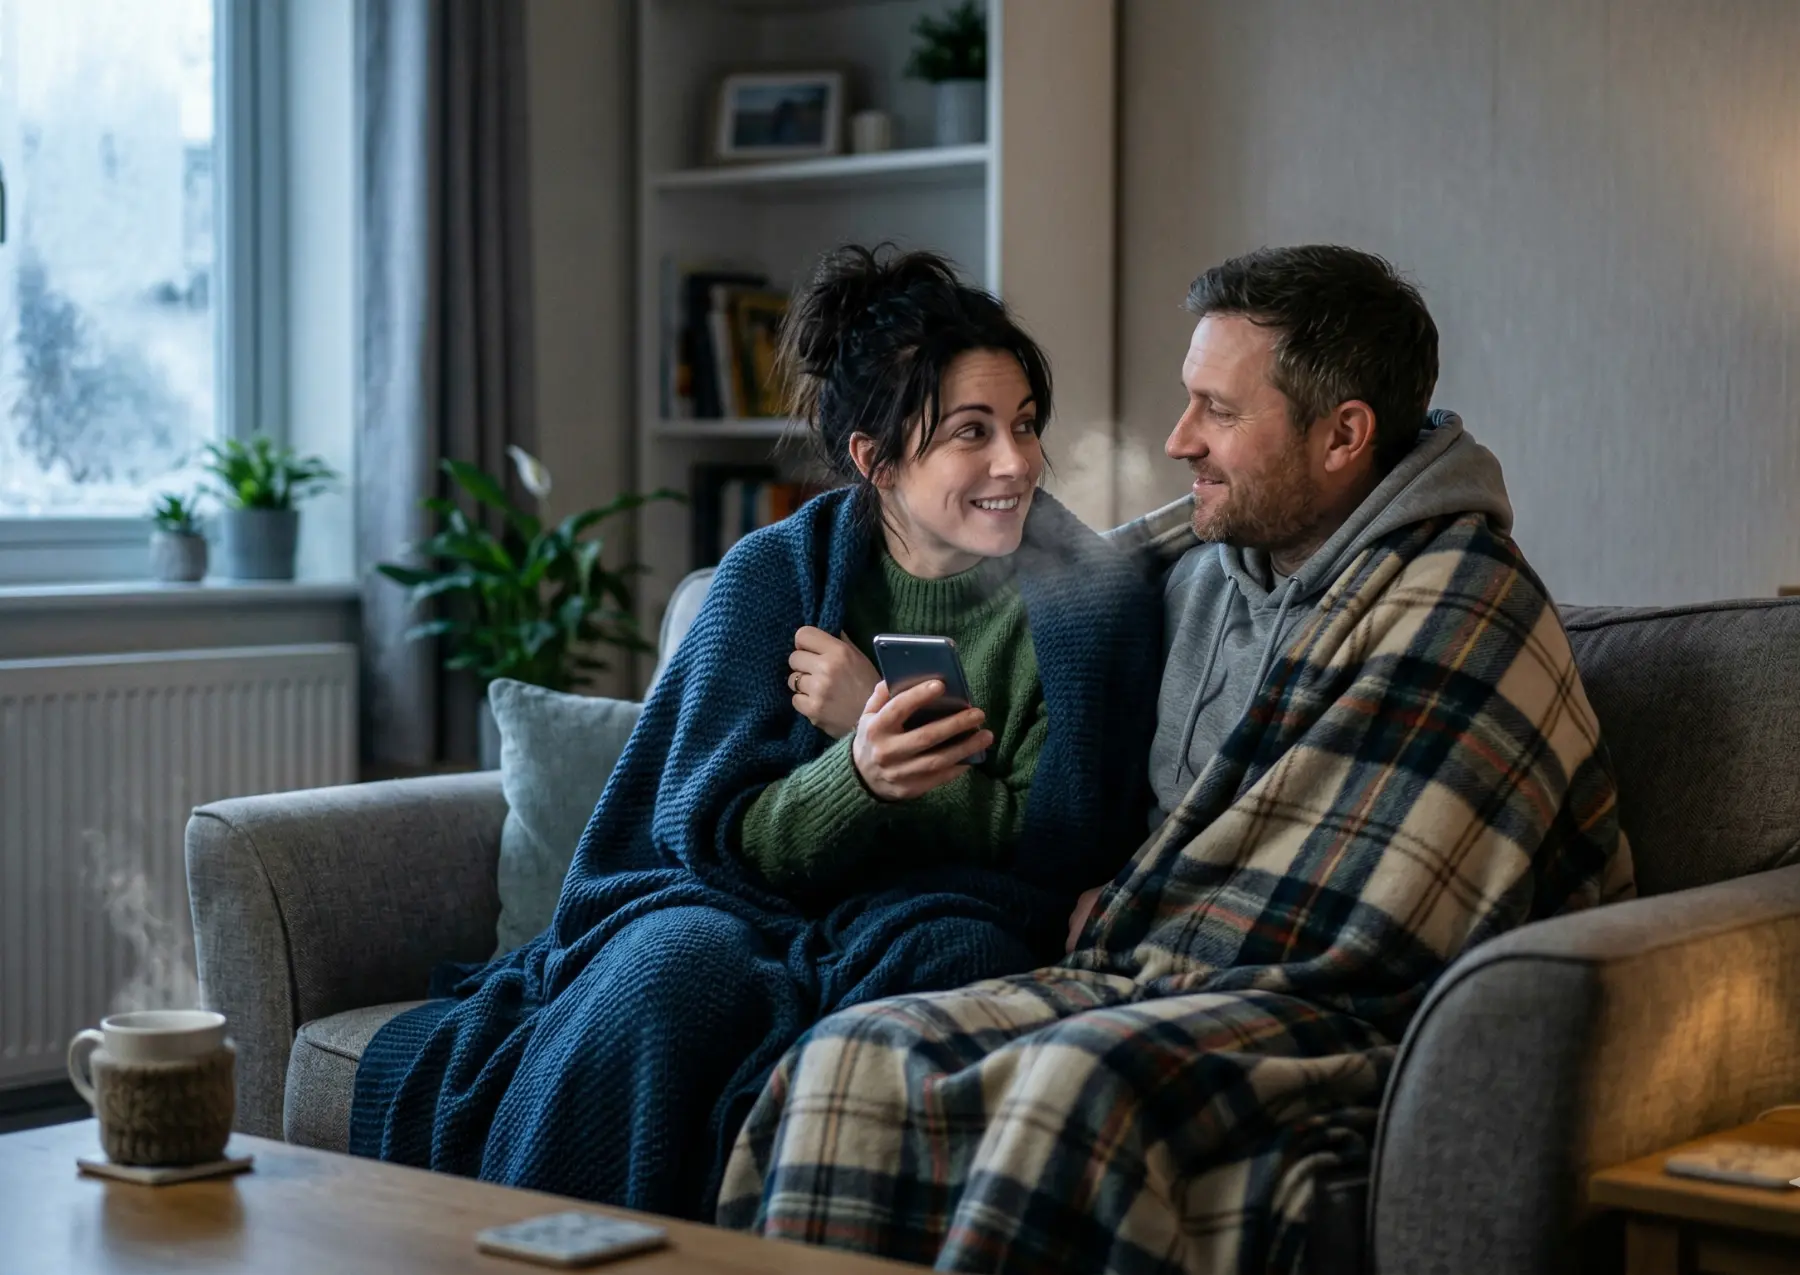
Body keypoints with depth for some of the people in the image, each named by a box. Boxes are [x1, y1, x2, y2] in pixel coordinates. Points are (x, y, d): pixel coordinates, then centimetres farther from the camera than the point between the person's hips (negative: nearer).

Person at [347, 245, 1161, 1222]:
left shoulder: (1096, 600, 1)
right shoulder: (774, 574, 2)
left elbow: (1069, 850, -2)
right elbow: (715, 830, -4)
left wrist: (878, 734, -11)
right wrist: (860, 773, -26)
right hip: (751, 909, 1)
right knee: (672, 967, -33)